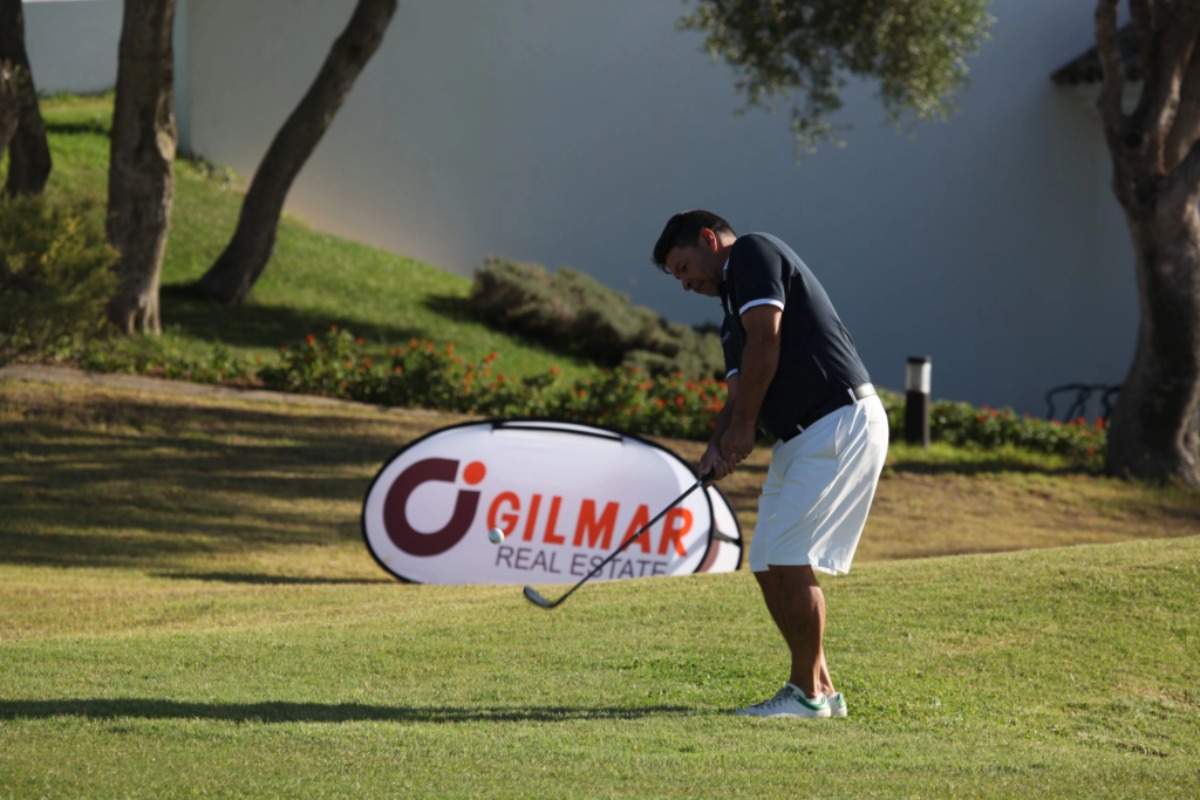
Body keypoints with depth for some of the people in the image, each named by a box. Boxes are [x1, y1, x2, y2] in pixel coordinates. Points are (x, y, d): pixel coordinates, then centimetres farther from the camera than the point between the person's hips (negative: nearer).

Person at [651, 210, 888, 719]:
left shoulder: (753, 253, -3)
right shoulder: (733, 313, 24)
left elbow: (766, 341, -14)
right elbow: (740, 392, 19)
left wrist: (744, 427, -8)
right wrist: (718, 447, -1)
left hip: (841, 423, -10)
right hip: (799, 438, 10)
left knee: (790, 558, -12)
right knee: (768, 566, 9)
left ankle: (808, 692, -6)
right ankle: (819, 687, 14)